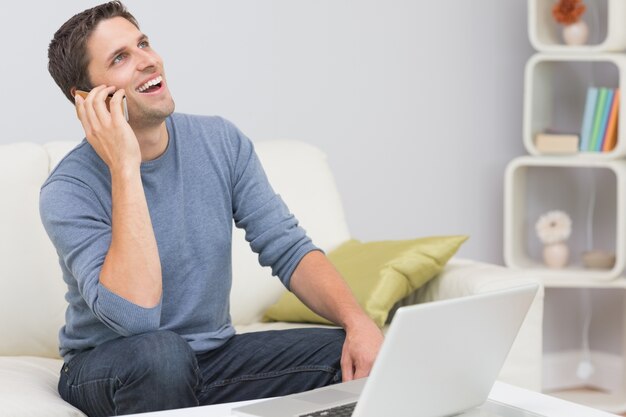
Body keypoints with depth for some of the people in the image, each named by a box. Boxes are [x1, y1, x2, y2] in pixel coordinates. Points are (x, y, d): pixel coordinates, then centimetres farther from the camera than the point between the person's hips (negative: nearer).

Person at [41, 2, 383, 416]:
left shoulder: (222, 142, -2)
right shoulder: (68, 191, -18)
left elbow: (289, 249, -3)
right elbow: (135, 316, -32)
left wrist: (358, 320, -23)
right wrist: (124, 168, -31)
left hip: (216, 353, 4)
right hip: (109, 368, -3)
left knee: (365, 358, -17)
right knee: (160, 352, -38)